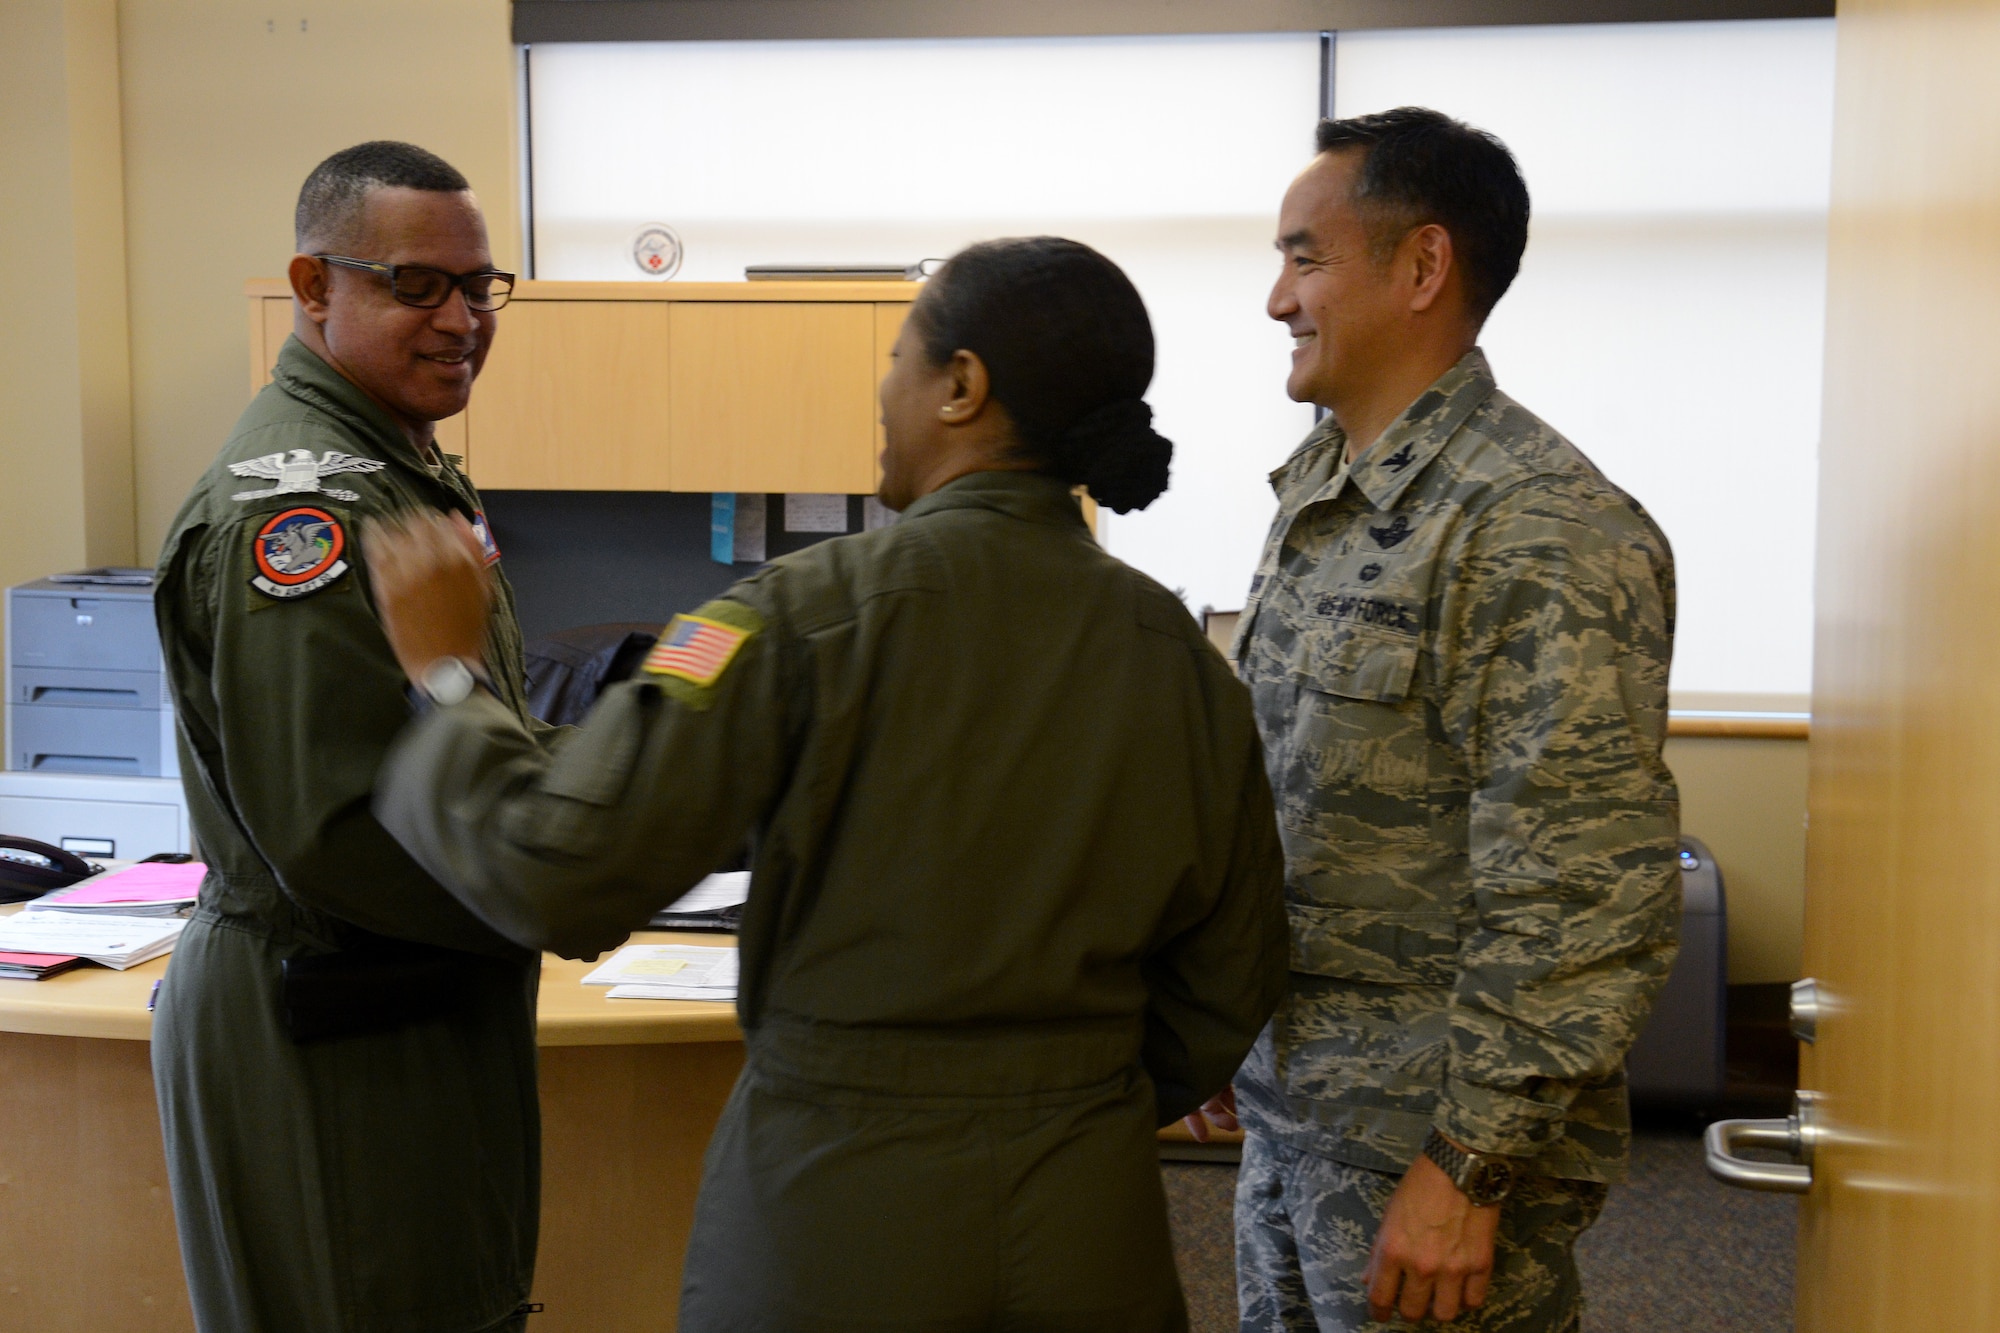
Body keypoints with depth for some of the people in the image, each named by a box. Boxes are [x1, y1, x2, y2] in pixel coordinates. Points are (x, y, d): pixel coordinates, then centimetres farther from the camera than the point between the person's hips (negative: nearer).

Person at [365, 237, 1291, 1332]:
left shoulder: (819, 611, -16)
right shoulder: (1177, 655, -4)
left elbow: (561, 879, -18)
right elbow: (1225, 989, 4)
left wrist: (444, 672, -3)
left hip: (837, 1208, -3)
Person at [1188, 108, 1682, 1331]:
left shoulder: (1539, 531, -20)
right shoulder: (1317, 494, 9)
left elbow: (1582, 899, -23)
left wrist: (1468, 1166, -21)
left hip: (1430, 1137, -8)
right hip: (1288, 1112, 8)